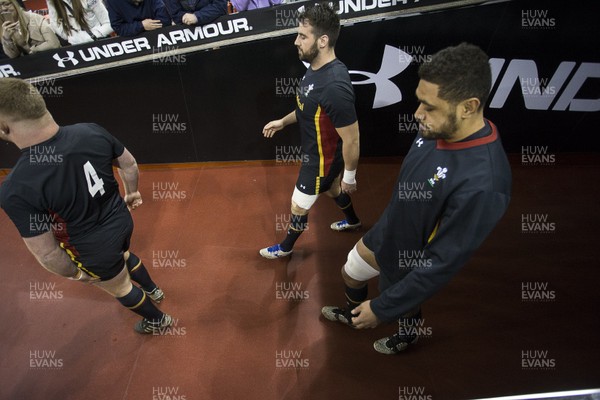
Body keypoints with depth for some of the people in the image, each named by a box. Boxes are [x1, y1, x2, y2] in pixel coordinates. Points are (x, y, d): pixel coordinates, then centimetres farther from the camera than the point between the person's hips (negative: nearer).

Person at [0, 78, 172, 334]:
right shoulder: (92, 132, -20)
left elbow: (47, 254, -22)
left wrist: (75, 273, -2)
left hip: (95, 250, -5)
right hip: (122, 222, 5)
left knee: (121, 288, 25)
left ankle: (157, 320, 51)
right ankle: (153, 290, 63)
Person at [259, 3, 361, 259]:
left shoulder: (334, 87, -37)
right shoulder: (316, 67, -7)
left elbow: (352, 140, -28)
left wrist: (350, 177, -17)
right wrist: (283, 121, 9)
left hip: (322, 159, -9)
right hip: (317, 152, 9)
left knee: (298, 206, 12)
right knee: (331, 189, 32)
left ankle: (285, 248, 39)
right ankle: (352, 221, 61)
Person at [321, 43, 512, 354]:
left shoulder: (482, 183, -40)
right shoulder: (437, 129, -16)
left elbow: (444, 262, -32)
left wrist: (381, 308, -23)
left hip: (412, 265, -6)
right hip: (384, 236, 7)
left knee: (405, 309, 25)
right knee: (350, 274, 27)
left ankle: (407, 337, 62)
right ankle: (352, 313, 61)